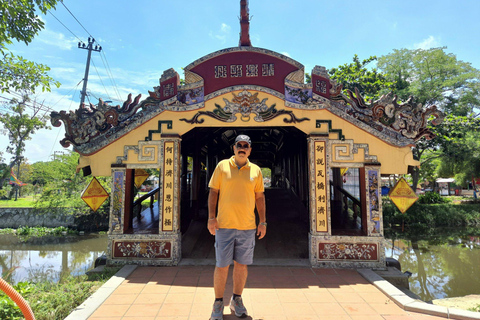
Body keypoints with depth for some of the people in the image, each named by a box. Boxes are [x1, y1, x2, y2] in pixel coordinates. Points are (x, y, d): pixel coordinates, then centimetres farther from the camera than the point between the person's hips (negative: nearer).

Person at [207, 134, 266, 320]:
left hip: (248, 227, 2)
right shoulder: (222, 166, 2)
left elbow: (260, 197, 10)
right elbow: (213, 192, 2)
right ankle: (218, 302, 23)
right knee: (222, 265, 4)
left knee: (242, 265, 11)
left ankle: (237, 300, 30)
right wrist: (211, 217, -6)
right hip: (224, 225, -2)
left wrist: (263, 221, 5)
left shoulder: (256, 170, 7)